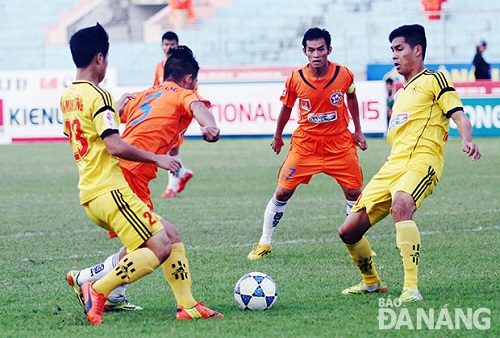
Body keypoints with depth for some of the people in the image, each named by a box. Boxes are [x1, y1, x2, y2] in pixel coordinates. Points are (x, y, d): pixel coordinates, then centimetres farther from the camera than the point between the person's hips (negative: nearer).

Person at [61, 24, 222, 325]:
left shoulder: (67, 97, 16)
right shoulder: (97, 95, -12)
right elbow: (115, 146, -22)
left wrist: (115, 111, 36)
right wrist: (157, 158, -12)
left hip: (90, 194, 10)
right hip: (109, 189, -10)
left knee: (169, 235, 13)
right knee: (160, 248, -14)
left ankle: (187, 306, 7)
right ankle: (98, 290, -16)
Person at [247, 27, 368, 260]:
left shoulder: (344, 75, -12)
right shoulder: (295, 79, -13)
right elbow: (286, 107, 5)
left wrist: (358, 131, 13)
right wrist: (278, 136, 17)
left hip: (339, 143, 1)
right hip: (305, 143, -1)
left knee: (353, 192, 1)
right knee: (283, 192, -4)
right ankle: (264, 243, 11)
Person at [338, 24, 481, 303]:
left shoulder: (434, 80, 6)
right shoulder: (402, 92, 29)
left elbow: (459, 116, -8)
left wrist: (467, 139, -30)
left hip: (421, 161, -8)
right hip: (392, 165, 8)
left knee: (401, 205, -40)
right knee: (349, 231, 4)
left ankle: (411, 289, -40)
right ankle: (372, 282, 29)